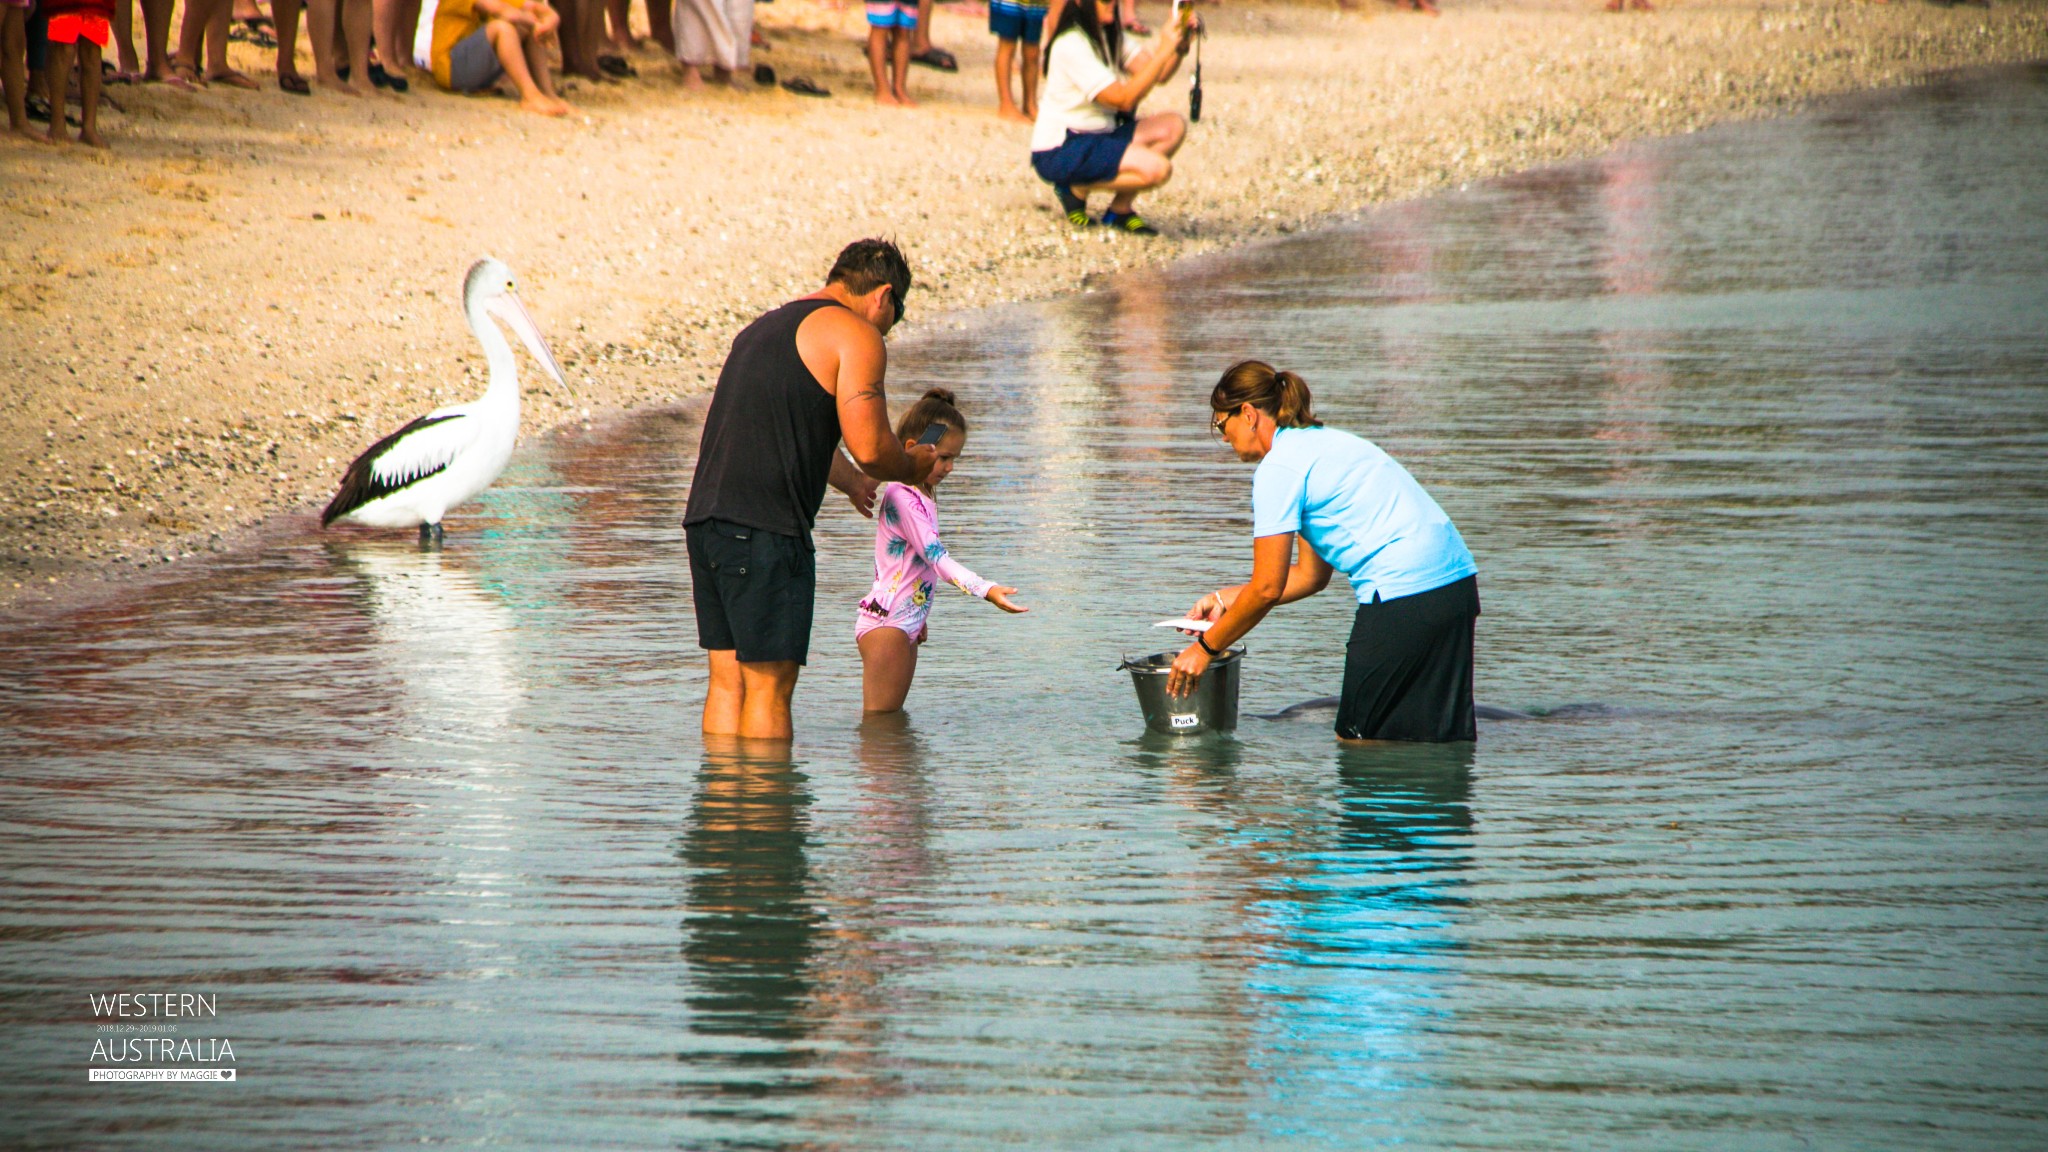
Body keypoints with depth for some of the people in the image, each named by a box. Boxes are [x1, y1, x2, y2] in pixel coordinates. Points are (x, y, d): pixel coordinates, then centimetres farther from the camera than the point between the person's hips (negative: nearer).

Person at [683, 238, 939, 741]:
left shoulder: (763, 327, 25)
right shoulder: (856, 336, -2)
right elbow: (869, 447, -11)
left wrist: (850, 479, 56)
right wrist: (913, 467, 10)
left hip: (705, 517, 8)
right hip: (765, 530, -8)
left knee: (728, 680, 11)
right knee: (769, 685, -4)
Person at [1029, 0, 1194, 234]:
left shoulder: (1110, 36, 9)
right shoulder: (1070, 45, -20)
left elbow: (1158, 76, 0)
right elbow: (1124, 99, -24)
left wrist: (1181, 46, -19)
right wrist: (1165, 50, -26)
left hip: (1098, 136, 9)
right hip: (1060, 151, -9)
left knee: (1173, 127, -4)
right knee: (1158, 168, -24)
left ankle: (1121, 209, 2)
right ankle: (1078, 189, -2)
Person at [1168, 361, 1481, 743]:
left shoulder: (1279, 467, -6)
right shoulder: (1321, 443, 23)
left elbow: (1267, 589, -7)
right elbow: (1311, 576, 26)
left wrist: (1205, 648, 4)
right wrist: (1225, 600, 28)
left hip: (1404, 596, -9)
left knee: (1358, 742, 2)